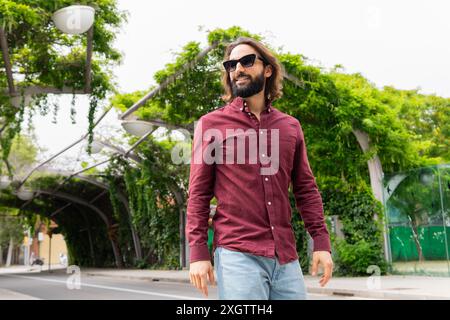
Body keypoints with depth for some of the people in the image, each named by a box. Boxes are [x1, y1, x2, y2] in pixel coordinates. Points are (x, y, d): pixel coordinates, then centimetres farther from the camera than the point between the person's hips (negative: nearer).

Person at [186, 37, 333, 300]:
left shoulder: (291, 126, 12)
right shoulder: (211, 124, 3)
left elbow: (306, 188, 12)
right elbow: (199, 193, 0)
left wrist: (321, 241, 4)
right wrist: (198, 251, -6)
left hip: (286, 257, 4)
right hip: (237, 255, -3)